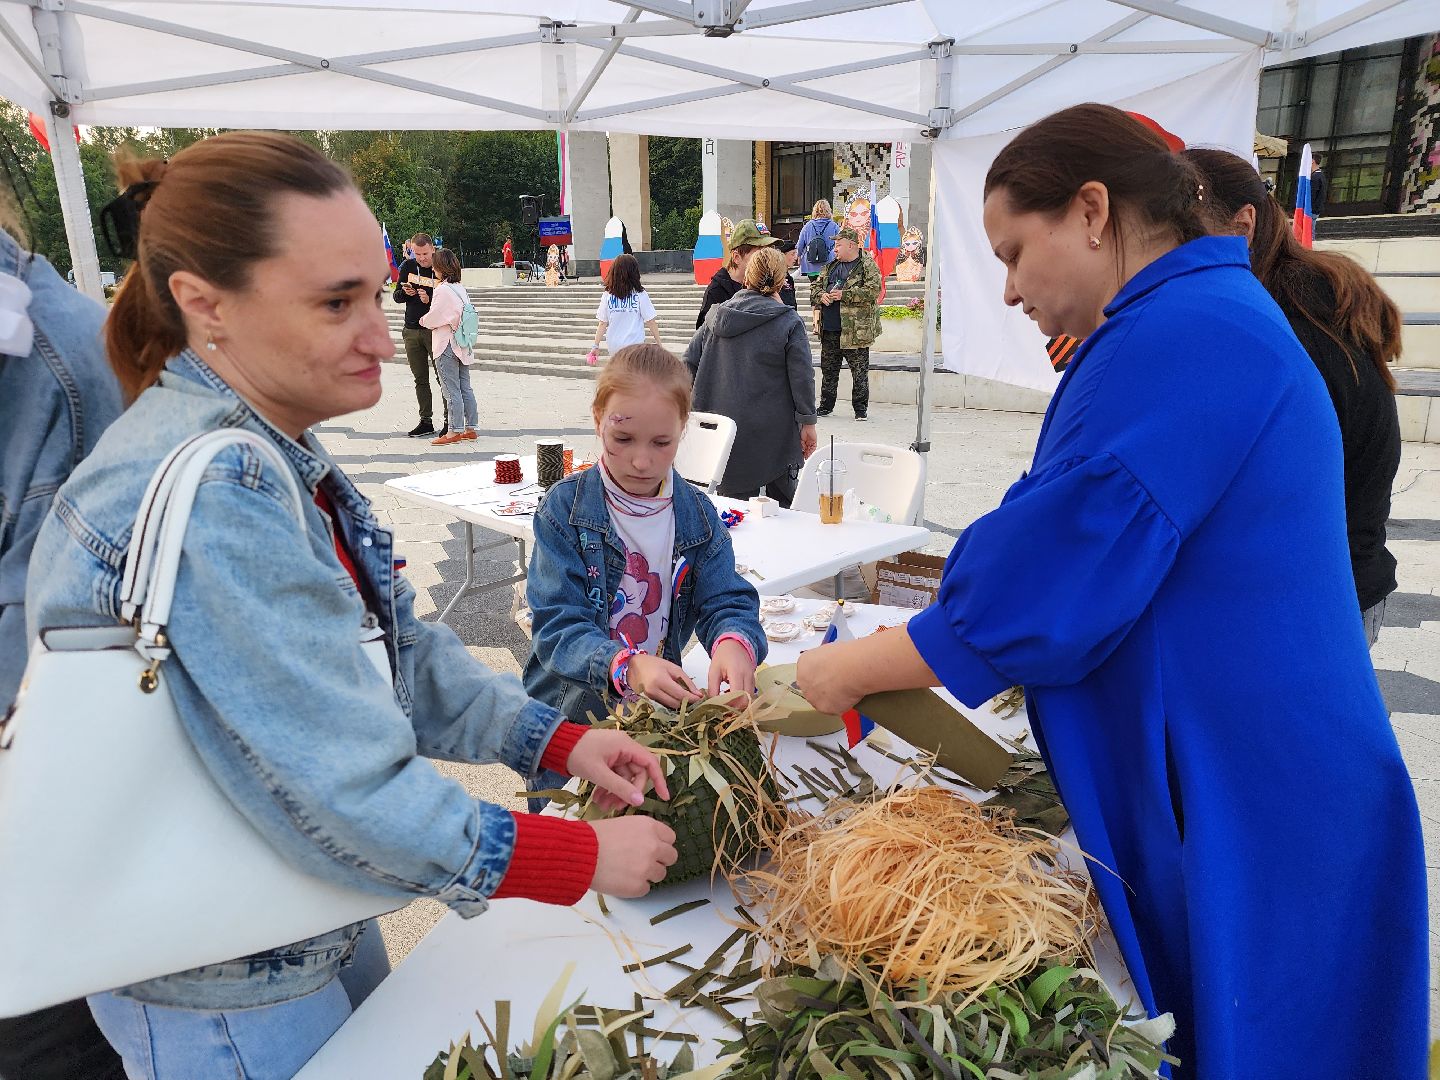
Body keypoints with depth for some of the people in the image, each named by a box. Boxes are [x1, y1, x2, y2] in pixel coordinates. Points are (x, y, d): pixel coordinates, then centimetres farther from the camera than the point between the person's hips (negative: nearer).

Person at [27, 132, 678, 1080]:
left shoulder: (274, 454, -1)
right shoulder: (210, 496, -32)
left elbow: (399, 647, 3)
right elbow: (347, 798, -31)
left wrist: (558, 740, -5)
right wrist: (584, 856, -20)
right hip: (228, 1004, -8)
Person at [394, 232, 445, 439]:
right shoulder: (408, 267, 8)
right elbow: (397, 297, 13)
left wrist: (429, 301, -23)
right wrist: (405, 293, -9)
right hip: (412, 331, 5)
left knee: (443, 377, -5)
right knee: (420, 379, 8)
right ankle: (426, 422, 14)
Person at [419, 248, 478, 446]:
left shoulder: (443, 290, -15)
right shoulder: (460, 288, 10)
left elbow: (434, 318, -14)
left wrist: (423, 320, 7)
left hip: (447, 346, -8)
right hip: (462, 346, 9)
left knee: (451, 390, -4)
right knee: (465, 388, 11)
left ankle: (454, 431, -1)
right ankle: (470, 428, 16)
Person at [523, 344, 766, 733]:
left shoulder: (698, 515, 2)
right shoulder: (564, 508, -9)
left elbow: (726, 602, -1)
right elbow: (557, 625, -15)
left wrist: (734, 642, -28)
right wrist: (627, 666, -35)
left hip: (664, 700, 1)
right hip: (571, 699, -1)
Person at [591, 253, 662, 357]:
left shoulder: (607, 295, -1)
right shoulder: (640, 295, -7)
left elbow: (602, 324, 0)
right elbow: (651, 322, -5)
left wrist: (595, 345, 8)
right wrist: (659, 344, 4)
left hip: (613, 346, 3)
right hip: (634, 345, -3)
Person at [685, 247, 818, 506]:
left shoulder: (715, 316, 7)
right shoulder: (789, 322, -7)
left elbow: (689, 364, 10)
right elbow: (803, 377, -9)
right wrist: (808, 422, -1)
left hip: (723, 430, 4)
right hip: (775, 436, -3)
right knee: (782, 503, 9)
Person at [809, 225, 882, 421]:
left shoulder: (868, 266, -5)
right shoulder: (831, 266, 16)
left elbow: (873, 290, -18)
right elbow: (815, 285, 19)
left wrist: (844, 295, -20)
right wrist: (821, 295, -5)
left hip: (855, 330, -6)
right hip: (829, 330, 6)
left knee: (859, 371, 2)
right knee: (828, 369, 13)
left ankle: (861, 408, 12)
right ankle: (826, 405, 24)